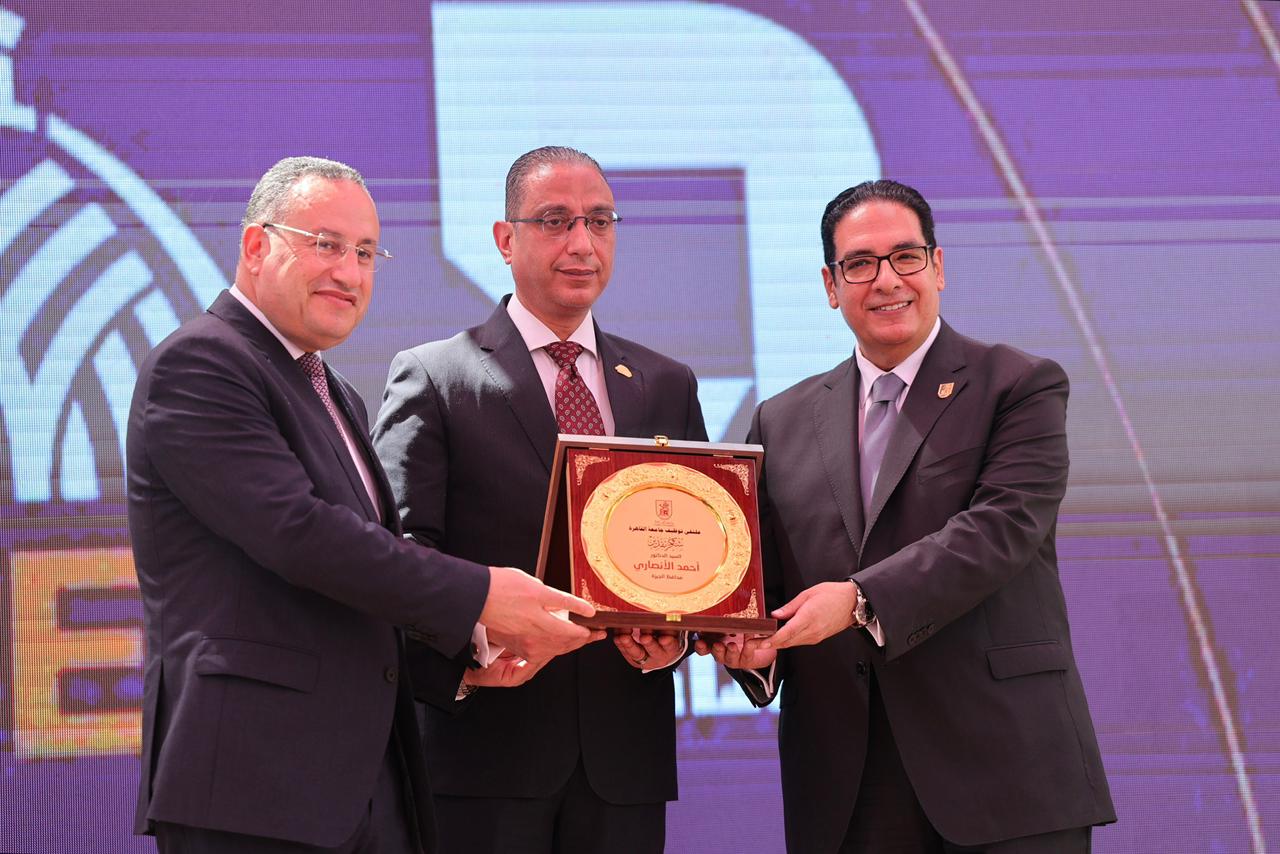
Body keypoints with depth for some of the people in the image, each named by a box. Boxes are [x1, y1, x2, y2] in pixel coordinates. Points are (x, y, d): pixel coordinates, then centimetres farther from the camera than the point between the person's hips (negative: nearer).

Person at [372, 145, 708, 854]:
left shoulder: (667, 387, 16)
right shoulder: (432, 378, 3)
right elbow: (403, 545, -6)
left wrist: (674, 631, -7)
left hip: (624, 748, 4)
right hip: (490, 740, -3)